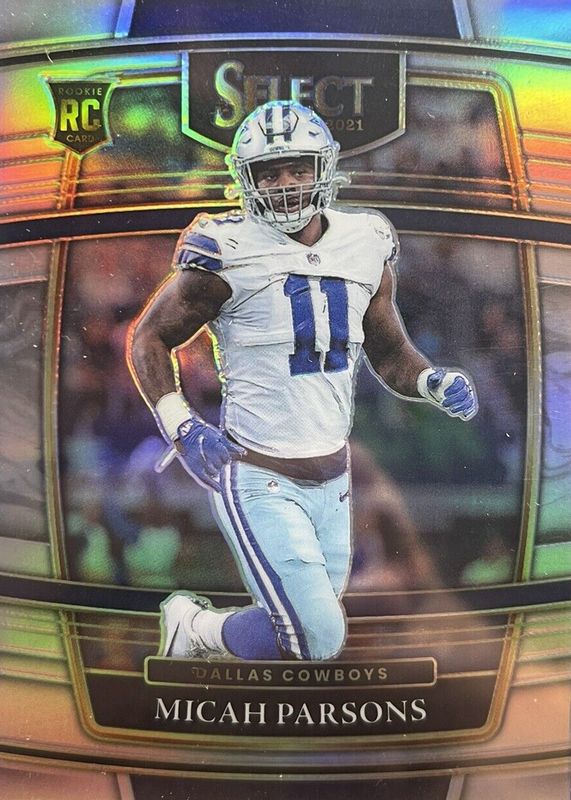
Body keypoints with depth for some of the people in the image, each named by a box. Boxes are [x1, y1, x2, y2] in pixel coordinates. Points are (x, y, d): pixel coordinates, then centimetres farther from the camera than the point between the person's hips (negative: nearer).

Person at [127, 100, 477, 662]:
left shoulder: (364, 246, 4)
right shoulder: (230, 253, -11)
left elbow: (389, 353, 15)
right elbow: (148, 338, -1)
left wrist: (435, 384, -6)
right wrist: (182, 430, -13)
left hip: (332, 481, 6)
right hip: (257, 479, -6)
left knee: (312, 630, 18)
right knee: (319, 638, -9)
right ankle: (194, 628, 17)